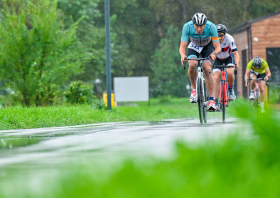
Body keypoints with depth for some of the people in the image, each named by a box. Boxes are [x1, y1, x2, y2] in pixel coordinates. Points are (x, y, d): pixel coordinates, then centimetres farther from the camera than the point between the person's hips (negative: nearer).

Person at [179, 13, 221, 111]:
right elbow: (182, 47, -33)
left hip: (207, 46, 0)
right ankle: (194, 89, -4)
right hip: (193, 45, 0)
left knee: (207, 69, -19)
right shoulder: (187, 26, -33)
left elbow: (218, 47, -32)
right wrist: (182, 55, -55)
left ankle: (211, 100, -17)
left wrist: (214, 53, -54)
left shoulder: (211, 27, -34)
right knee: (192, 64, -28)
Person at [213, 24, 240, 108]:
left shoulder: (229, 39, -30)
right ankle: (216, 101, -9)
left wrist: (237, 63, -47)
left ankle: (231, 89, 0)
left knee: (229, 73, -29)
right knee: (216, 78, -17)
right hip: (218, 60, 1)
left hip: (228, 58, -1)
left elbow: (235, 53, -29)